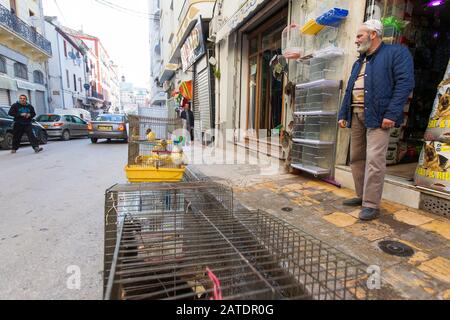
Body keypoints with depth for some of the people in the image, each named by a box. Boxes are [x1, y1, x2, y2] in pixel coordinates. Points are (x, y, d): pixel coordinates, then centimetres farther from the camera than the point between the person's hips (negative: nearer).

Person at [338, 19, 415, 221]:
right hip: (356, 115, 8)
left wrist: (392, 114, -19)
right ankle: (362, 196, 20)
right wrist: (343, 114, 12)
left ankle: (371, 205, -4)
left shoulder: (396, 52, 2)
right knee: (356, 158, 8)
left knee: (374, 160, -11)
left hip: (377, 116, -7)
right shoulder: (359, 62, 25)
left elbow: (405, 83, -9)